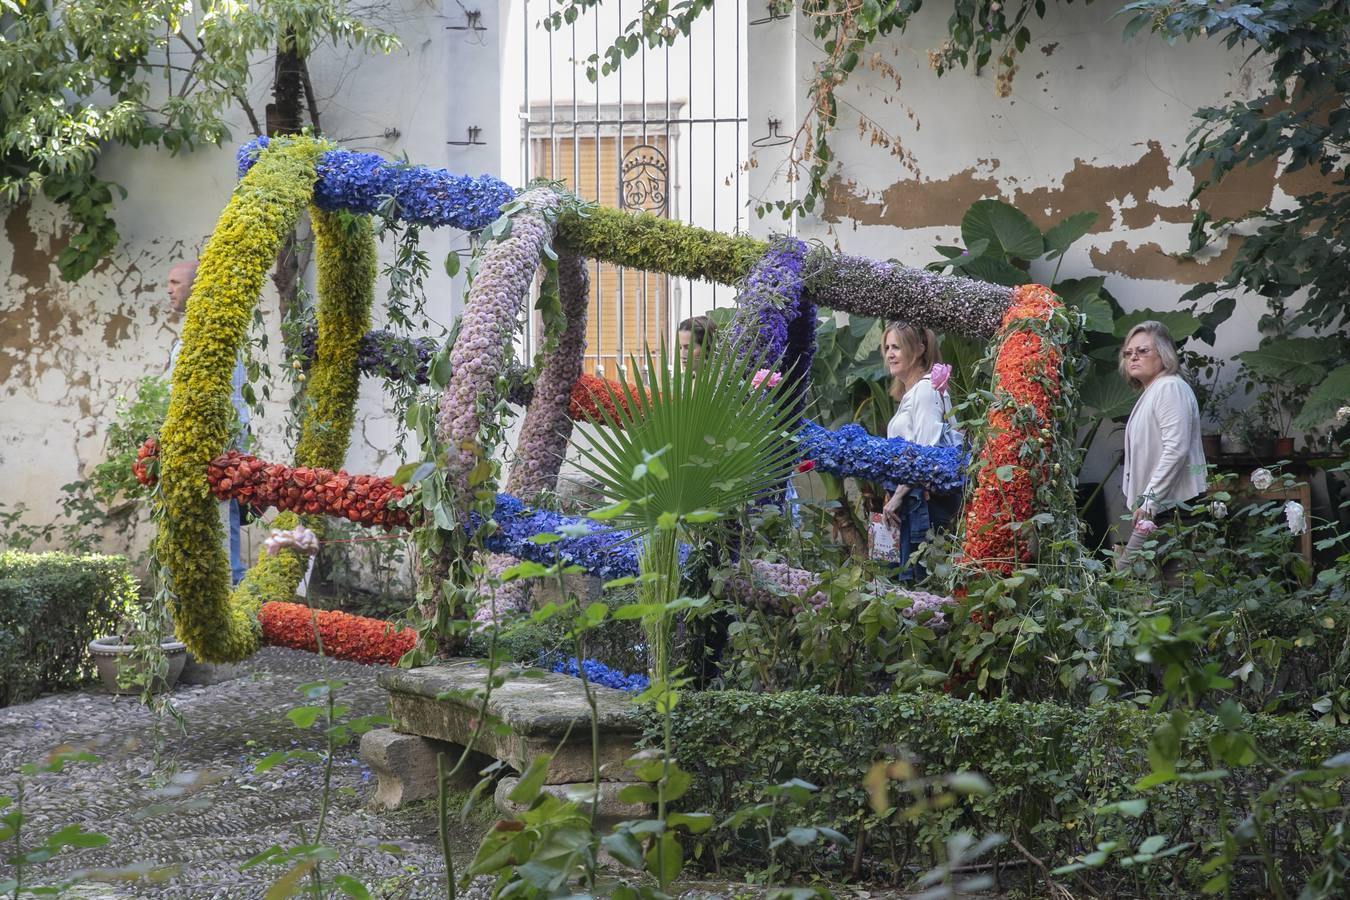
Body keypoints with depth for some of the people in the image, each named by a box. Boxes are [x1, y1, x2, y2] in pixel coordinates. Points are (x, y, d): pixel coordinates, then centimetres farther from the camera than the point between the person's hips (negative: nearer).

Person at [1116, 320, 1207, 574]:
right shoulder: (1150, 392, 23)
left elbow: (1175, 450, -19)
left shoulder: (1170, 387, -9)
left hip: (1169, 507, -10)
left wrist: (1149, 500, -19)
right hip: (1153, 507, 10)